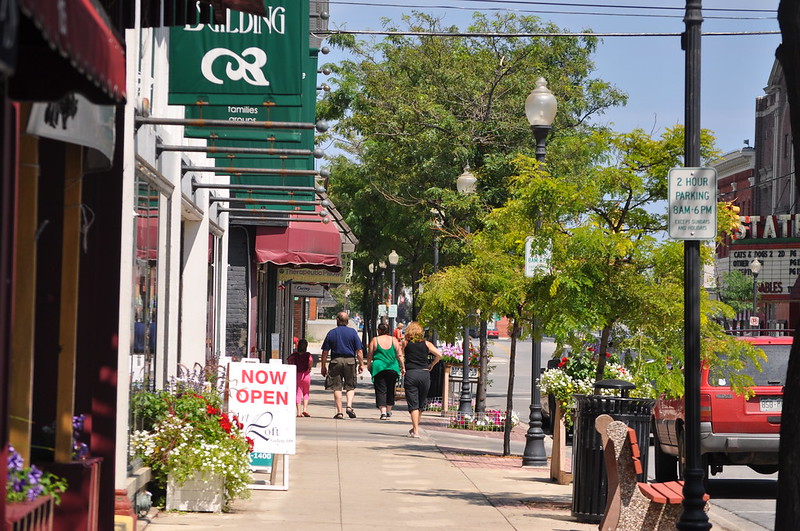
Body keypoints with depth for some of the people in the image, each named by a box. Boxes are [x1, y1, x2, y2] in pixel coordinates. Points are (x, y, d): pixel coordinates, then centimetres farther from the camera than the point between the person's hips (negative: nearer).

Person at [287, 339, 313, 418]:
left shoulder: (295, 354, 4)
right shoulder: (307, 355, -2)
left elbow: (289, 359, -14)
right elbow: (311, 360, -23)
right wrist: (309, 368, -9)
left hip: (297, 375, 1)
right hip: (306, 375, -1)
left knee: (298, 393, 3)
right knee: (306, 393, 16)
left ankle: (299, 411, -6)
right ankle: (305, 409, 1)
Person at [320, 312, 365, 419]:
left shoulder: (331, 333, 4)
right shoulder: (352, 332, 3)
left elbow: (325, 352, 3)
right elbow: (359, 351, -1)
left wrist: (323, 367, 9)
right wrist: (361, 364, 5)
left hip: (336, 361, 0)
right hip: (350, 361, 0)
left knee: (337, 387, 4)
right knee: (350, 387, 11)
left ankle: (339, 412, 1)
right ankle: (349, 406, -9)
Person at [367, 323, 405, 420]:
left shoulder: (374, 340, -1)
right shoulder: (394, 340, 4)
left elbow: (369, 356, 3)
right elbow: (399, 355, 3)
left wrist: (368, 366, 18)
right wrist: (403, 367, 10)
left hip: (378, 368, -2)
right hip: (393, 368, 2)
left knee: (381, 391, -2)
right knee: (390, 390, 17)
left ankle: (383, 412, -16)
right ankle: (389, 411, 27)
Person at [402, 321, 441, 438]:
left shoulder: (406, 344, 4)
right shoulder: (426, 344, 6)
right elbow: (439, 355, -2)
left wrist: (403, 368, 8)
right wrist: (431, 365, 11)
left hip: (410, 374, -2)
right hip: (424, 374, 2)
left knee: (413, 404, 0)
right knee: (421, 404, 15)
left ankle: (415, 431, -9)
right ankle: (415, 428, 27)